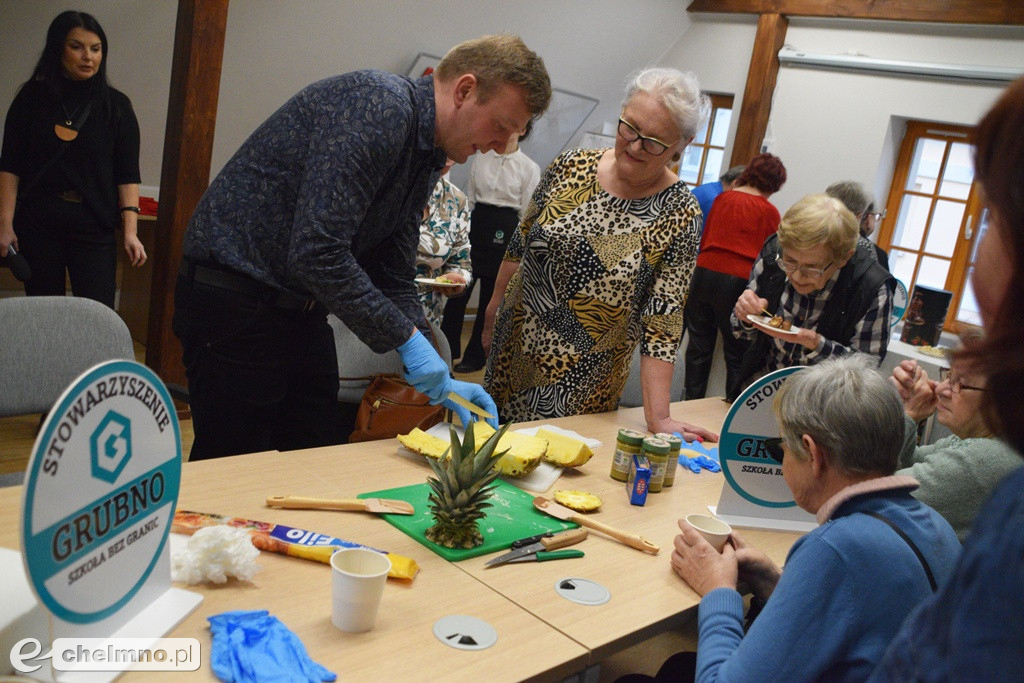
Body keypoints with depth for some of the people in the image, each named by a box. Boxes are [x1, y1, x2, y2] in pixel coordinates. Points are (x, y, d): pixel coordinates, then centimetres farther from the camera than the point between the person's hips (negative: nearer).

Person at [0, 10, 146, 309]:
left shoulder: (116, 105, 4)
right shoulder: (32, 97, 6)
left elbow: (128, 174, 1)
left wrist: (130, 231, -9)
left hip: (94, 228, -1)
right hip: (36, 225, 1)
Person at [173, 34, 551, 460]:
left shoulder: (428, 160, 8)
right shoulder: (379, 106, -22)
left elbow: (394, 279, 11)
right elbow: (316, 253, -30)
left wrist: (439, 380, 2)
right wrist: (408, 338, -21)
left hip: (302, 310, 9)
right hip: (234, 301, -9)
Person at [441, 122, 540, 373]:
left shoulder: (529, 168, -2)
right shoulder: (480, 159, 8)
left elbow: (527, 213, -2)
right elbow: (470, 199, 12)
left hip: (505, 231, -3)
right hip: (477, 225, 3)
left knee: (490, 296, 5)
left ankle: (476, 355, 19)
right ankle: (447, 349, 18)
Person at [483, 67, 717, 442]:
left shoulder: (680, 214, -14)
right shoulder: (571, 167, -5)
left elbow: (662, 321, -15)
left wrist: (657, 418, -19)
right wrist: (494, 307, 13)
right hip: (514, 345, 3)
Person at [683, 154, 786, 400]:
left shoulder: (723, 198, 6)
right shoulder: (769, 212, -3)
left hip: (705, 273, 3)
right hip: (738, 282, -3)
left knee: (699, 348, 14)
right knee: (737, 354, 9)